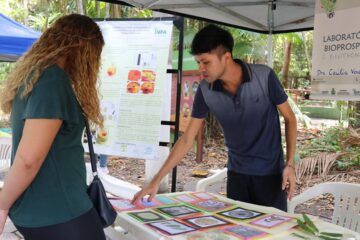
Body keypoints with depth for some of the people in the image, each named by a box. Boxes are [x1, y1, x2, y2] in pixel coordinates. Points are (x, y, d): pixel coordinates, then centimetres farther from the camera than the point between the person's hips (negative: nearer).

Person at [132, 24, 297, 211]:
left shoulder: (264, 76, -17)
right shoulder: (205, 90, -10)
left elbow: (289, 118, -4)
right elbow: (187, 139, -6)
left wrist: (290, 164, -12)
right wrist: (156, 180, -8)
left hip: (270, 172, -2)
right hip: (237, 173, 2)